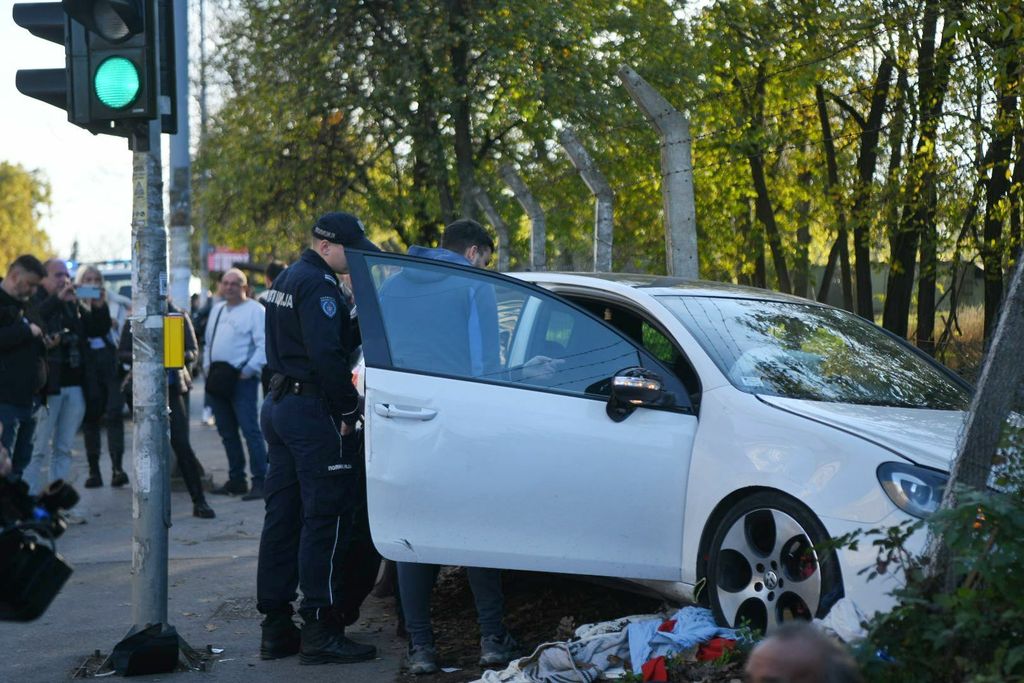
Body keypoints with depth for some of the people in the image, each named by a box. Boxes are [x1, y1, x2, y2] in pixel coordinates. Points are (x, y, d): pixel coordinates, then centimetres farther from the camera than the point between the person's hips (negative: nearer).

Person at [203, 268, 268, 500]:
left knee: (250, 430, -12)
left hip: (242, 380, -8)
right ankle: (236, 480, 20)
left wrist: (249, 370, -17)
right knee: (227, 433, 11)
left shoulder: (254, 310, -4)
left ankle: (260, 482, -12)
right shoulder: (217, 310, 19)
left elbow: (263, 345, -11)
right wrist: (207, 366, 13)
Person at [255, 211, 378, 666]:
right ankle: (320, 631, -5)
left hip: (279, 403, 10)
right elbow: (326, 354, -24)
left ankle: (275, 628, 17)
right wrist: (348, 409, -17)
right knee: (327, 517, -6)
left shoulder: (285, 280, 18)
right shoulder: (318, 285, -15)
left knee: (282, 516, 12)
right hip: (312, 410, -10)